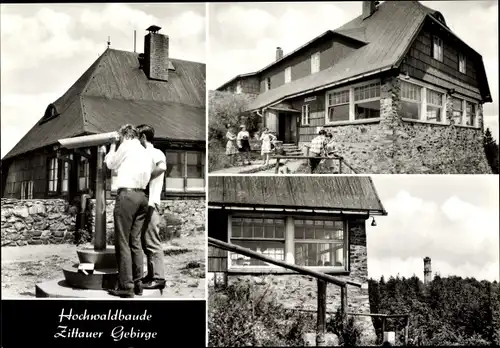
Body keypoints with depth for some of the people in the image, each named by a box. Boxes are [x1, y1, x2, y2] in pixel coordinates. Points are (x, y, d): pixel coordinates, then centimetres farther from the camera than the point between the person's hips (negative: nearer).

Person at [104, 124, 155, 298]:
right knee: (136, 241, 10)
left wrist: (113, 147, 28)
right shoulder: (146, 153, 21)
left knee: (123, 242, -4)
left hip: (127, 194, -7)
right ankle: (137, 283, 11)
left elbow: (111, 164, 13)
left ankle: (126, 285, -5)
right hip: (142, 196, 7)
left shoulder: (126, 145, 2)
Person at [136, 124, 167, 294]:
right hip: (143, 202, 9)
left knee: (152, 241, -9)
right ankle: (152, 274, 19)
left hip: (150, 203, -9)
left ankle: (158, 278, -6)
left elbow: (162, 167, -30)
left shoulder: (156, 153, -7)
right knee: (145, 241, 12)